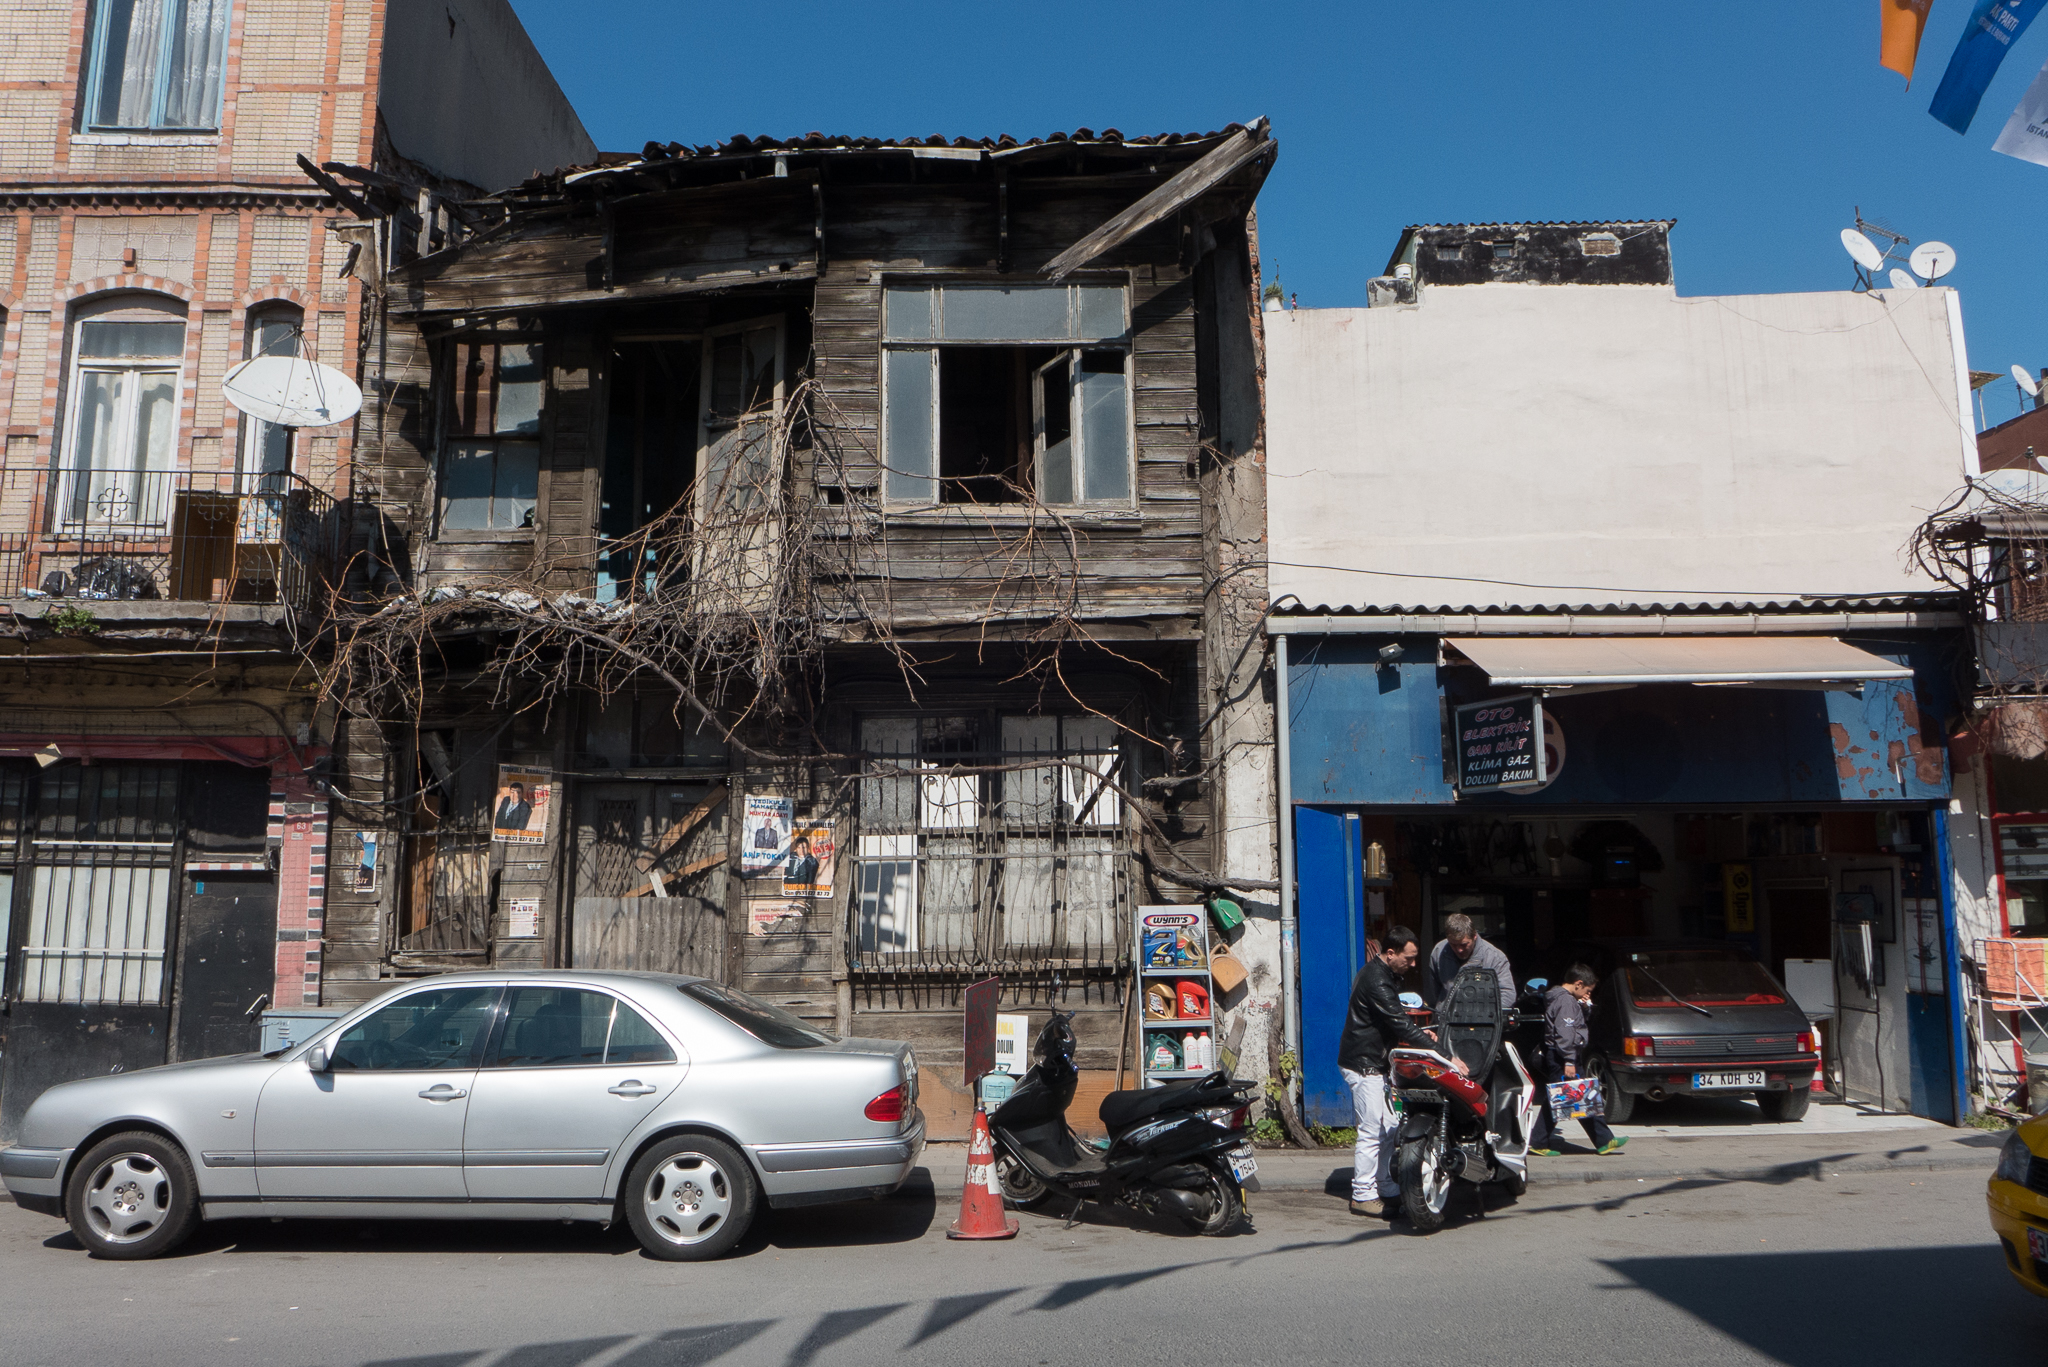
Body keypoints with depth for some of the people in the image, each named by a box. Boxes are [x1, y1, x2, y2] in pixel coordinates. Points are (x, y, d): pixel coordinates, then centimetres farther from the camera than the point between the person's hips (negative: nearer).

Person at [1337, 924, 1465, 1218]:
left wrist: (1420, 1033, 2)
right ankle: (1362, 1196, 1)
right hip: (1363, 1065, -10)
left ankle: (1386, 1188, 21)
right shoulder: (1376, 981, -22)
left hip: (1376, 1064, 10)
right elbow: (1400, 1025, -27)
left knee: (1390, 1127, 13)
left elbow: (1396, 1017, 21)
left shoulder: (1386, 974, 12)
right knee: (1372, 1131, -6)